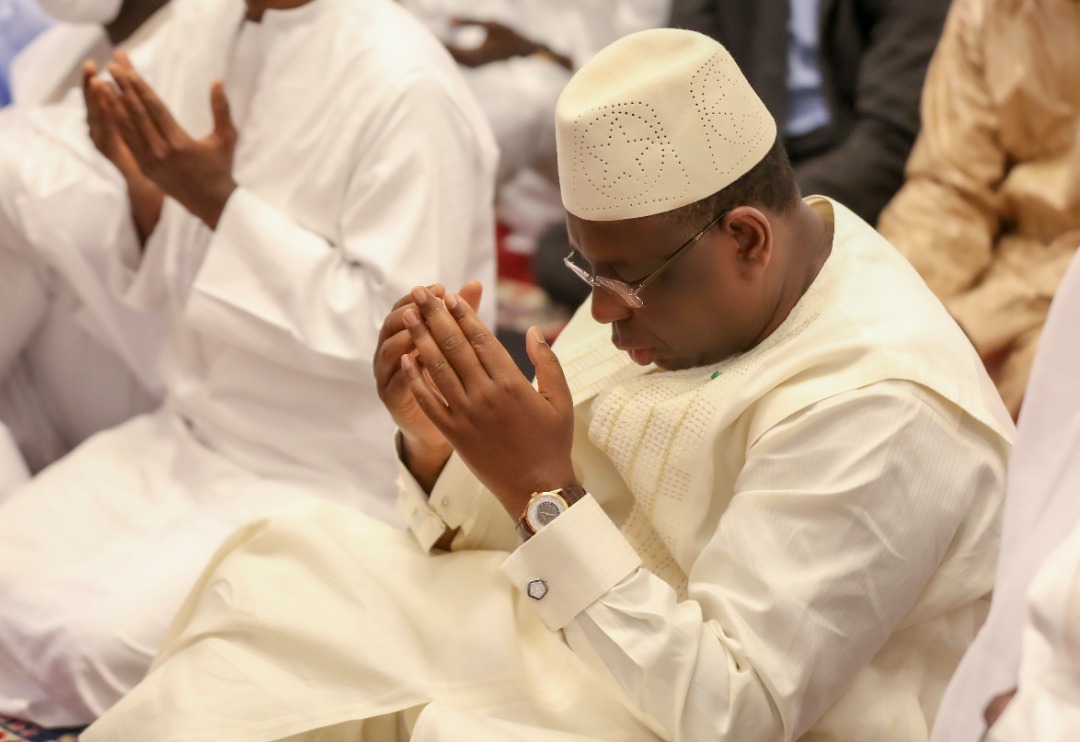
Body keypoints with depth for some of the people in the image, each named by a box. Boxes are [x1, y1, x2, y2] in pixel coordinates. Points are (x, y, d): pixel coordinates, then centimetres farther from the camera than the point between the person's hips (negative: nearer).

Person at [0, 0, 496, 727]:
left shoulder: (408, 87, -20)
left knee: (91, 636, -22)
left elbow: (395, 331, -22)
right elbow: (166, 291, 12)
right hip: (188, 434, 7)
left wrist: (222, 202, -25)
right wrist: (142, 187, -11)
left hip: (333, 478, -7)